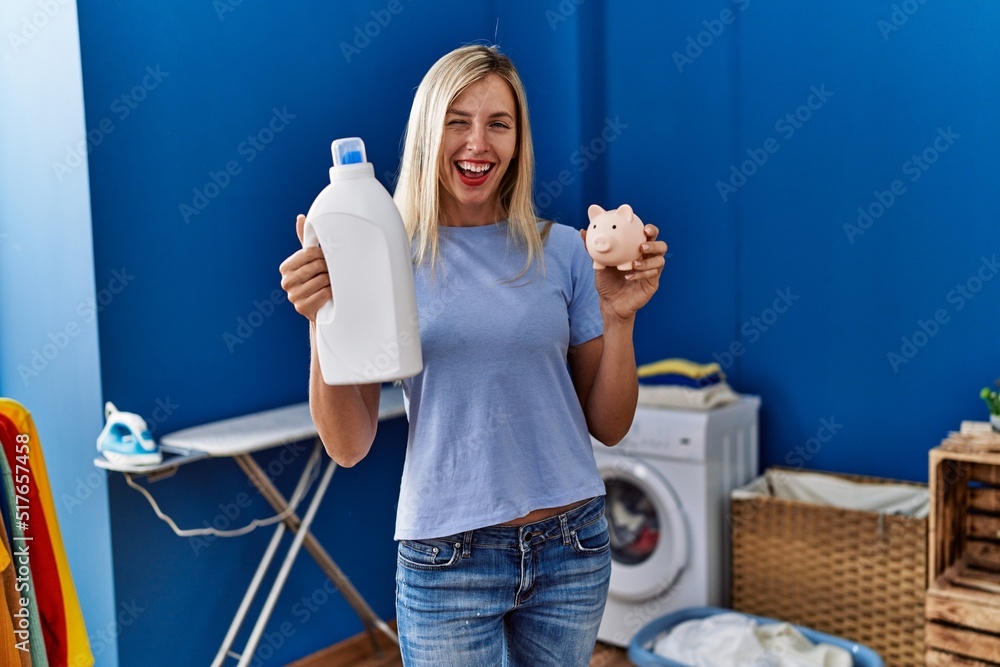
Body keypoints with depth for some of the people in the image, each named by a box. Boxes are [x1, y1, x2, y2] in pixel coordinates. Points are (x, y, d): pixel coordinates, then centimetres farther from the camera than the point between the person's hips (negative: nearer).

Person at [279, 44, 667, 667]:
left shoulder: (563, 249, -1)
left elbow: (609, 426, 2)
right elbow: (349, 446, -7)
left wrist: (618, 317, -13)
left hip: (573, 547, 2)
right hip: (447, 560, -2)